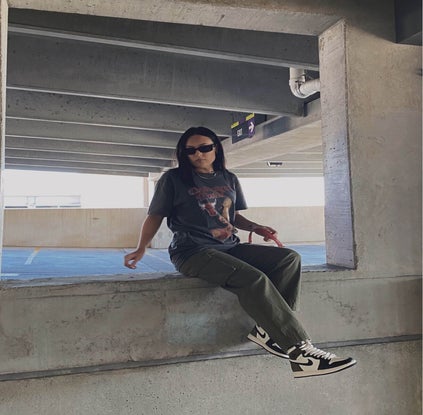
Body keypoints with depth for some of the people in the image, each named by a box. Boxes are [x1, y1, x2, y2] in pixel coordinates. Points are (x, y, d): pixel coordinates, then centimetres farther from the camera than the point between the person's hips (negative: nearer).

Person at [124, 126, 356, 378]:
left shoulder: (229, 179, 17)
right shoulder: (173, 179, 3)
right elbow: (155, 216, 5)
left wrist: (255, 227, 6)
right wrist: (141, 250, -8)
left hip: (230, 247, 7)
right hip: (194, 252, -6)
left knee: (290, 258, -12)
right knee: (254, 279, -31)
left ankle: (267, 329, -19)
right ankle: (299, 349, -24)